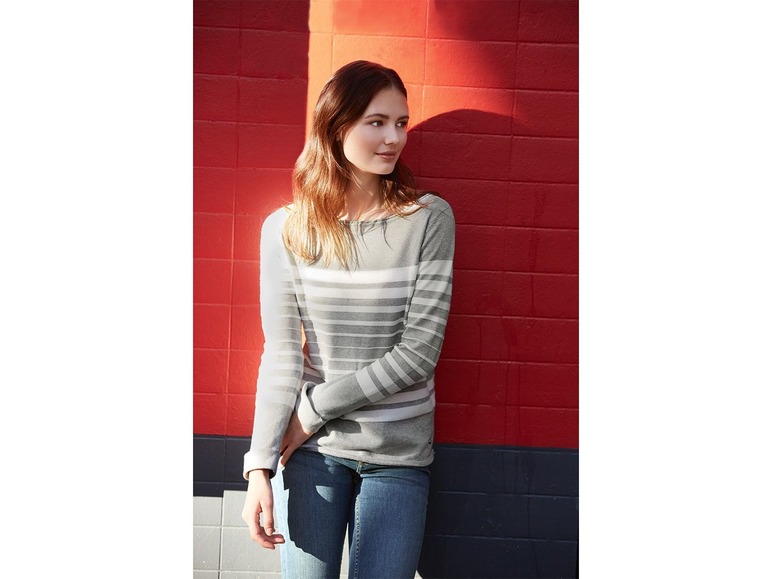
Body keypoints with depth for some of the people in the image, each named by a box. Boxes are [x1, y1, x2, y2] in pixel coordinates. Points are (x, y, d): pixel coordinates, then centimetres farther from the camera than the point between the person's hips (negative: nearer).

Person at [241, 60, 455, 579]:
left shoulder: (429, 218, -8)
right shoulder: (287, 229, -4)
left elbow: (419, 352, -12)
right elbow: (282, 353, -5)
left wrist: (313, 409, -10)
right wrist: (260, 467, -11)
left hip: (399, 451, 0)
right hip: (311, 446, 1)